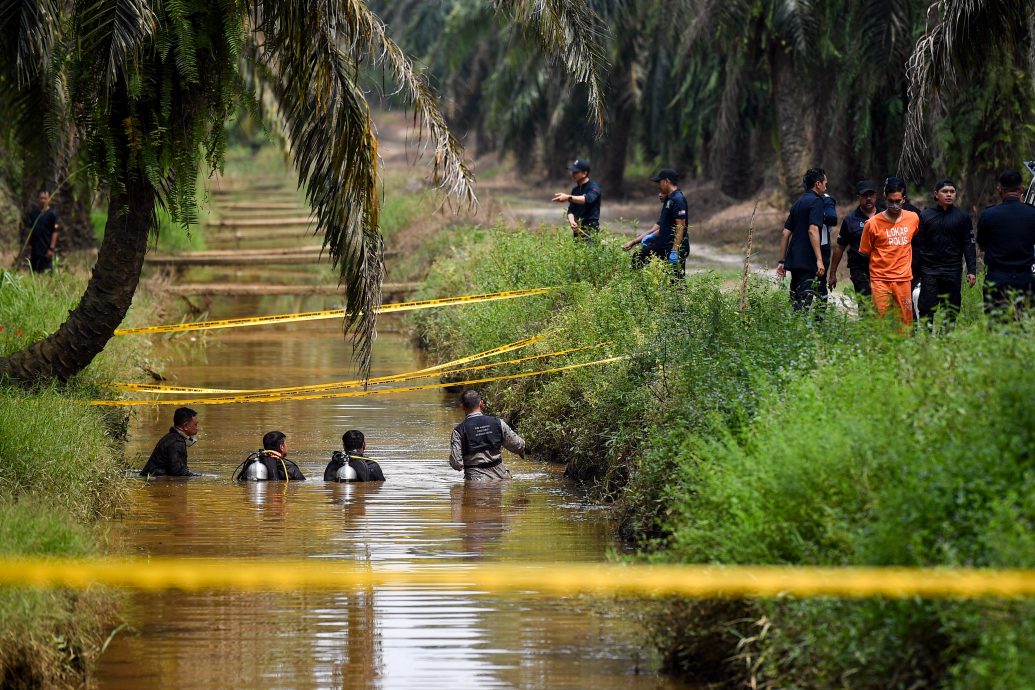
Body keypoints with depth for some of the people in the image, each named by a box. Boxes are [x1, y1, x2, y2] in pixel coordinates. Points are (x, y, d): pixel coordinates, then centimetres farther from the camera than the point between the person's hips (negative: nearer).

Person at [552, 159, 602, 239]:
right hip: (577, 229, 7)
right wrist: (571, 221, -10)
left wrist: (568, 198, -37)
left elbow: (588, 199, -28)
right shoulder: (575, 190, 16)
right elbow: (571, 210, 13)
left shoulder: (593, 187, -6)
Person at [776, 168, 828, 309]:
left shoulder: (798, 203, 19)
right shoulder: (816, 201, -6)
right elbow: (812, 230, -18)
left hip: (794, 260, 8)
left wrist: (782, 261, 21)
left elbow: (785, 234, 18)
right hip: (807, 262, -8)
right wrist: (819, 260, -21)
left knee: (796, 301, 12)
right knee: (804, 302, -11)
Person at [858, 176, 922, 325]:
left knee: (905, 323, 3)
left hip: (904, 280, 3)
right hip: (880, 280, -3)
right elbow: (864, 253, 4)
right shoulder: (873, 223, -5)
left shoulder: (913, 219, 4)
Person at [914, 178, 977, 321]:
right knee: (926, 310, -5)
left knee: (951, 312, 3)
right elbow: (917, 244, 4)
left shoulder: (962, 217, 6)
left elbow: (969, 245, 7)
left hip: (953, 272, 1)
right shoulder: (925, 216, 5)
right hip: (929, 270, -1)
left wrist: (972, 271, -1)